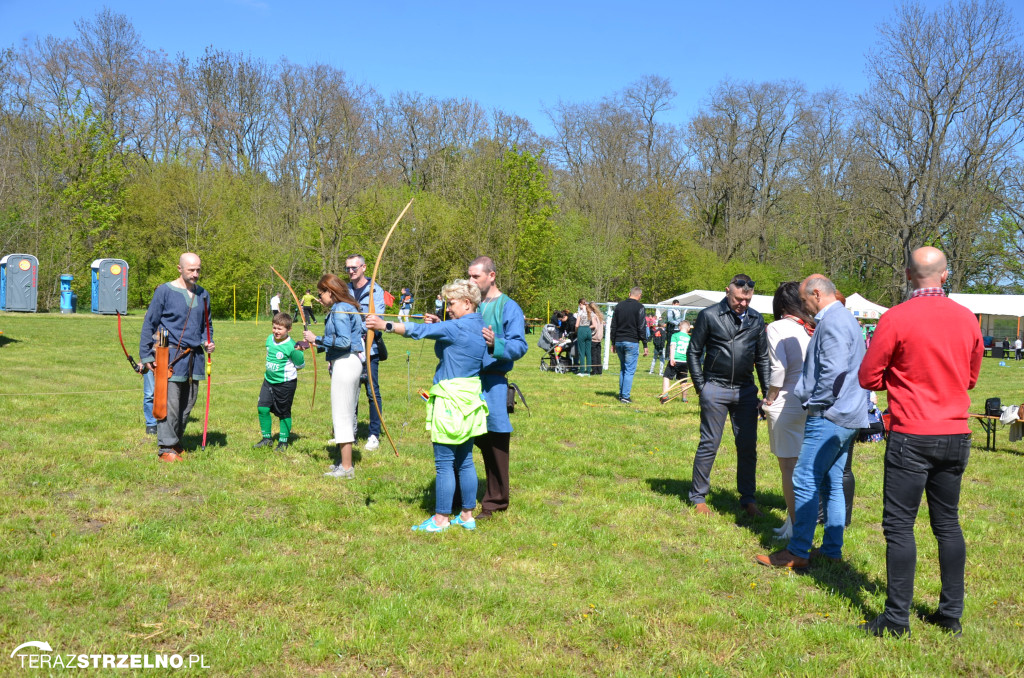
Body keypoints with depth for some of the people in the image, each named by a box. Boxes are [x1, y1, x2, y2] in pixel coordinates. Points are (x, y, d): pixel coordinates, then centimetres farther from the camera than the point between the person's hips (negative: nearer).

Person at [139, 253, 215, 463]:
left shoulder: (203, 294, 13)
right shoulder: (164, 291, -4)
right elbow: (149, 323, -1)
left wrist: (207, 342, 7)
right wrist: (146, 355, -4)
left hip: (194, 356, 6)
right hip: (171, 355, -6)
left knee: (188, 404, 11)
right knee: (170, 404, -7)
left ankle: (176, 442, 25)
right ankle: (166, 448, 1)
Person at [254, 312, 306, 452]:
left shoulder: (291, 346, -17)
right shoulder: (269, 339, 2)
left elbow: (301, 364, -9)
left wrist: (297, 351, -24)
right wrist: (269, 370, 10)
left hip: (285, 383, -6)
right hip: (269, 380, 6)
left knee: (284, 412, 6)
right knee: (262, 408, 1)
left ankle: (283, 441, 20)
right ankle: (267, 438, 16)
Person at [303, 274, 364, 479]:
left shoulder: (339, 310, -14)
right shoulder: (348, 308, 15)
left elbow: (344, 341, -23)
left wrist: (317, 339, -15)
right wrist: (318, 344, 23)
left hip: (345, 363, -10)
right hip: (352, 362, 10)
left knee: (341, 415, -5)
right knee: (347, 414, 16)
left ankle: (346, 468, 0)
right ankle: (344, 461, 25)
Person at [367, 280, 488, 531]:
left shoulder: (458, 327, -15)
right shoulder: (479, 327, 11)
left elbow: (420, 330, -20)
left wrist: (385, 325, -18)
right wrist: (440, 326, 11)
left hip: (452, 401, -9)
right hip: (470, 398, 9)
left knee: (444, 463, -2)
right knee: (465, 462, 14)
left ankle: (440, 519, 5)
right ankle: (467, 515, 21)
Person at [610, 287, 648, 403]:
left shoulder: (619, 305, 11)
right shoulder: (639, 307, -6)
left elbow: (613, 326, 13)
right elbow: (642, 327, -8)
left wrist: (613, 343, 19)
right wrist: (645, 345, -4)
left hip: (619, 341, 5)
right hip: (632, 342, -5)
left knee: (622, 369, 17)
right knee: (630, 370, -2)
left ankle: (621, 394, 17)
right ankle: (625, 396, -6)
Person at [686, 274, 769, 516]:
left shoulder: (756, 320, 9)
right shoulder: (709, 316, -3)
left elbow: (762, 357, 15)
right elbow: (693, 352, 2)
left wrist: (767, 391, 10)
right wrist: (700, 386, -3)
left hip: (746, 390, 4)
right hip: (715, 389, -3)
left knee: (748, 446, 6)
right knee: (709, 444, 0)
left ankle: (748, 499, 17)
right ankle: (698, 497, 12)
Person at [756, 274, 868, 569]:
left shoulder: (832, 322, -15)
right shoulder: (844, 319, 18)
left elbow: (834, 372, -24)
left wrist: (815, 402, -12)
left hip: (829, 416, -11)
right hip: (846, 417, 11)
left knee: (805, 482, -7)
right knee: (833, 483, 14)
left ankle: (797, 553, -3)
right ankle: (832, 549, 20)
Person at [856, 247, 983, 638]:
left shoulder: (896, 319, -11)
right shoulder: (967, 319, 3)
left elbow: (869, 378, -5)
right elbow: (970, 377, 16)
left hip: (911, 438, -5)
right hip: (956, 435, 5)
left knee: (899, 525, 1)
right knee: (948, 524, 14)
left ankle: (897, 618, 3)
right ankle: (951, 613, 21)